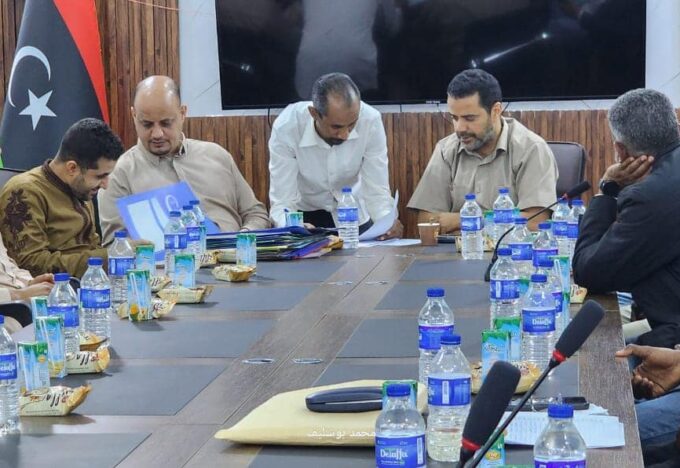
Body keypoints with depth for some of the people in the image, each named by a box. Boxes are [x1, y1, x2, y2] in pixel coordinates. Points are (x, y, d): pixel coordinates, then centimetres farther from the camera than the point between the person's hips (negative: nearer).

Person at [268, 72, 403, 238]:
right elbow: (282, 202, -27)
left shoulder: (371, 120, -24)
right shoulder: (286, 128, -28)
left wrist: (387, 222, -40)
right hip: (305, 211, -1)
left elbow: (376, 190, -19)